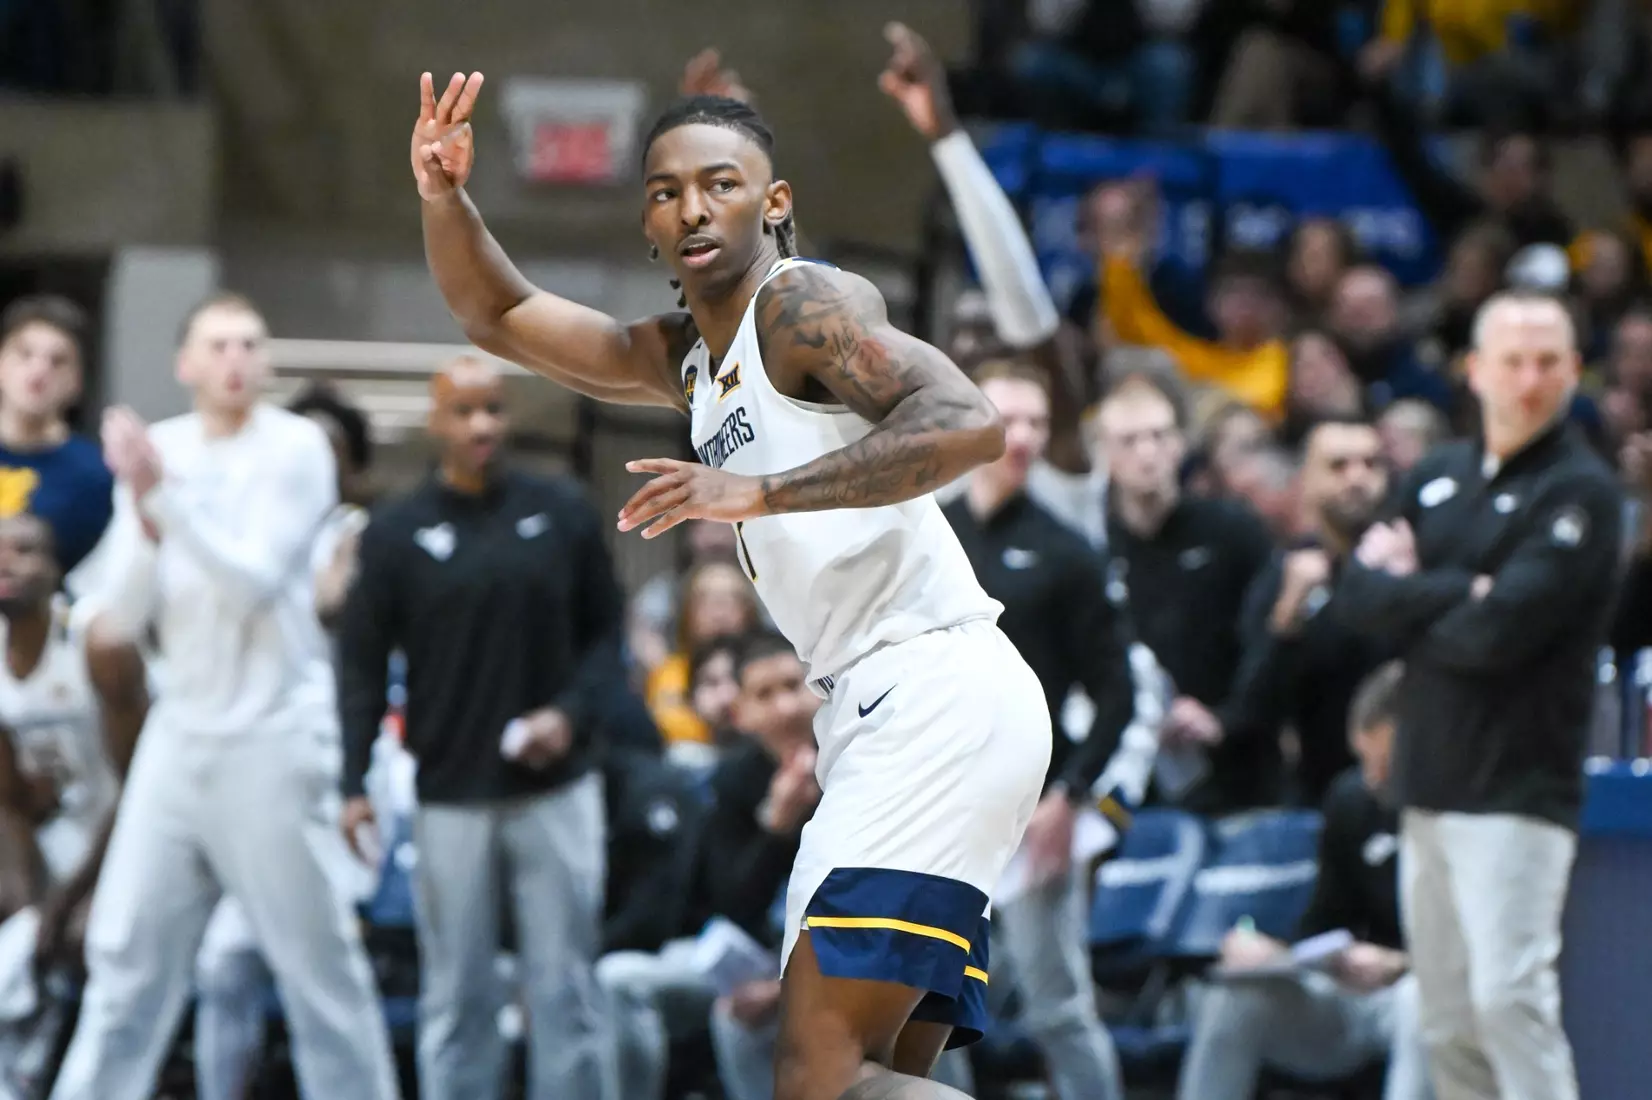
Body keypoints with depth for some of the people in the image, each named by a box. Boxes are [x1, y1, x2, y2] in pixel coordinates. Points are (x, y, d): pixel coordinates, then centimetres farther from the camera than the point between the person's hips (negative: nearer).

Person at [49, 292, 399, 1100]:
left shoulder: (294, 449, -6)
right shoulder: (154, 450, 7)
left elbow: (254, 581, -17)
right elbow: (120, 617, 3)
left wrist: (166, 496, -21)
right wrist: (143, 520, -14)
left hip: (274, 738, -4)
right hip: (179, 731, 4)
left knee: (318, 959, 1)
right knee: (127, 954, 3)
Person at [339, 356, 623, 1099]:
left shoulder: (563, 513, 3)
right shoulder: (398, 532, 1)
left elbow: (606, 632, 8)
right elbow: (362, 664, 2)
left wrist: (573, 712, -9)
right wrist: (354, 784, -6)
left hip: (556, 790, 1)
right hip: (451, 797, -1)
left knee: (564, 989, 1)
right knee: (455, 1000, 2)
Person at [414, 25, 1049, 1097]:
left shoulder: (803, 304, -6)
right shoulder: (683, 357, 22)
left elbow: (969, 423, -22)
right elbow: (501, 316, 30)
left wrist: (761, 492, -27)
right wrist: (445, 199, 11)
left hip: (938, 693, -10)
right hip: (886, 716, 10)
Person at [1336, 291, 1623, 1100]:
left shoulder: (1580, 492, -8)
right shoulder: (1437, 479, 14)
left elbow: (1501, 631, -18)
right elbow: (1360, 595, 3)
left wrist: (1407, 597, -2)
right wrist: (1458, 592, -12)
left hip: (1518, 791, -7)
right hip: (1429, 785, 7)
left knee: (1508, 995, -17)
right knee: (1446, 1022, 8)